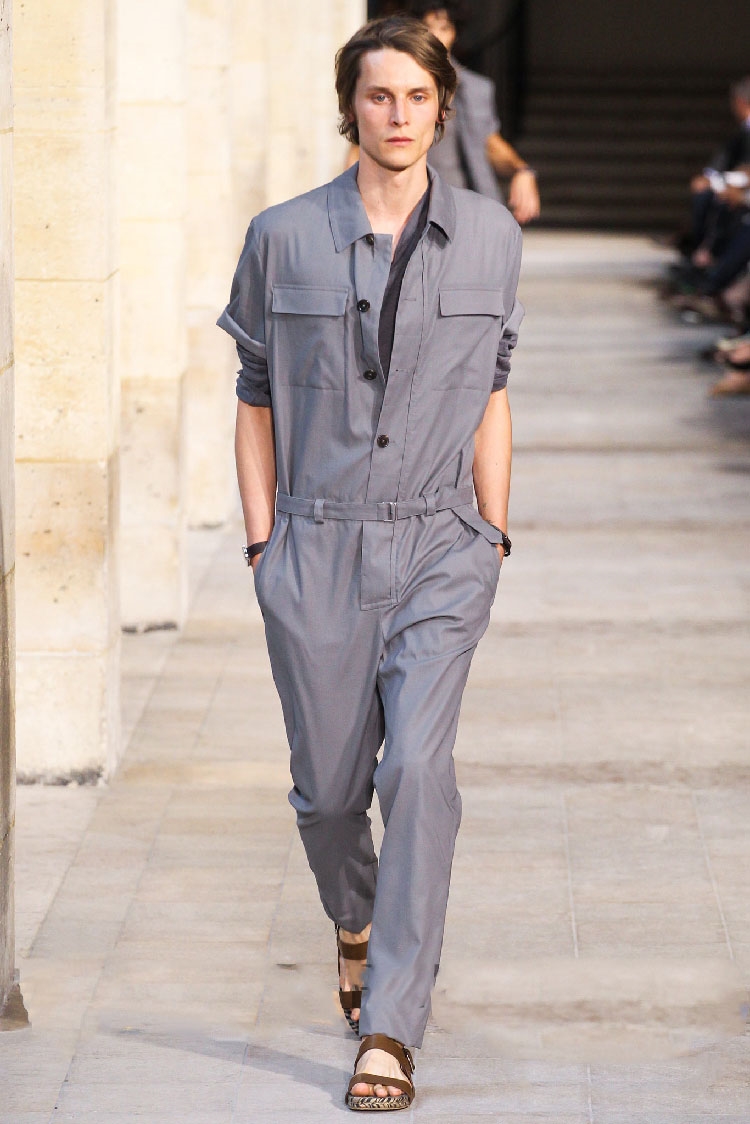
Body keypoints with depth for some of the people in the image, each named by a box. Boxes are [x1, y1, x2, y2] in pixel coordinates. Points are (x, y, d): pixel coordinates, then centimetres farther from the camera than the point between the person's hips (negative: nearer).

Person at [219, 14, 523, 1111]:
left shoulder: (489, 236, 4)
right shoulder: (284, 238, 1)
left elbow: (491, 394, 11)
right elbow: (257, 396, 8)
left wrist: (494, 536, 8)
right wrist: (262, 539, 4)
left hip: (439, 547, 0)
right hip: (317, 547, 0)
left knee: (419, 766, -16)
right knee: (329, 786, 7)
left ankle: (389, 1028, -12)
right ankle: (356, 922, 41)